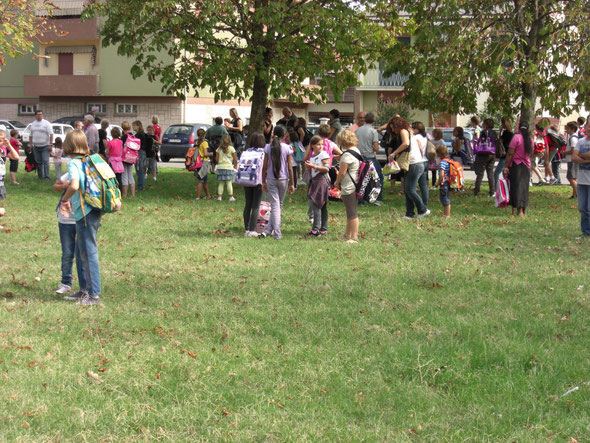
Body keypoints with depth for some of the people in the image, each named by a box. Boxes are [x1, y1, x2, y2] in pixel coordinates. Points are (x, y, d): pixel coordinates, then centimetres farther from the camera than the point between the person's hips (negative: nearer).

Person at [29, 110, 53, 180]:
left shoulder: (46, 123, -3)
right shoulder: (33, 124, 13)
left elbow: (51, 134, -8)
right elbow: (31, 135, 20)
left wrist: (50, 145, -15)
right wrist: (31, 144, 13)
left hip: (45, 146, -5)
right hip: (36, 146, 5)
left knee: (45, 161, -10)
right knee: (38, 162, 7)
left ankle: (46, 177, -10)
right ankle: (40, 177, 13)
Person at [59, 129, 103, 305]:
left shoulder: (74, 163, -13)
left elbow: (74, 185, -30)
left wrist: (64, 199, -12)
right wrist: (71, 199, 17)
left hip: (86, 213, -8)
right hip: (93, 211, 8)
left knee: (89, 253, -2)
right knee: (81, 252, 19)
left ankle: (94, 294, 3)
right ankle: (85, 290, 26)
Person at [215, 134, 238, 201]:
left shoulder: (219, 149, 3)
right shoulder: (231, 148, -4)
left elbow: (216, 159, 6)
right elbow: (235, 159, -1)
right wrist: (235, 165, 16)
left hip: (220, 167, 2)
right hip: (229, 167, -2)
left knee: (221, 183, 7)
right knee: (229, 183, -1)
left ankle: (219, 196, 4)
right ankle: (231, 197, 1)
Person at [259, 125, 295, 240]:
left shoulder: (268, 147, -2)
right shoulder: (287, 148, -6)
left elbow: (265, 166, -1)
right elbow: (290, 167, -6)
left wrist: (263, 182, 7)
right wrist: (292, 184, 1)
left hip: (271, 179, 1)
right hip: (283, 179, -1)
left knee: (275, 205, 2)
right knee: (279, 205, 13)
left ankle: (277, 233, -4)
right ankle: (268, 230, 10)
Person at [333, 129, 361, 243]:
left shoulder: (347, 155, -19)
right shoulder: (356, 151, 11)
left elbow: (342, 172, -17)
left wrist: (337, 182, 2)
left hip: (348, 187, -10)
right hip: (356, 186, 10)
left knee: (352, 213, -5)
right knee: (351, 212, 17)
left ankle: (354, 237, -2)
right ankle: (347, 235, 27)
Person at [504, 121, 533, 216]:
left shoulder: (516, 137, -13)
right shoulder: (531, 139, 6)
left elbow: (510, 153, -15)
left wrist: (506, 166, -13)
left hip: (516, 165, -6)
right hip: (527, 165, 6)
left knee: (516, 187, -3)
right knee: (524, 188, 13)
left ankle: (519, 210, -8)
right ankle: (523, 209, 18)